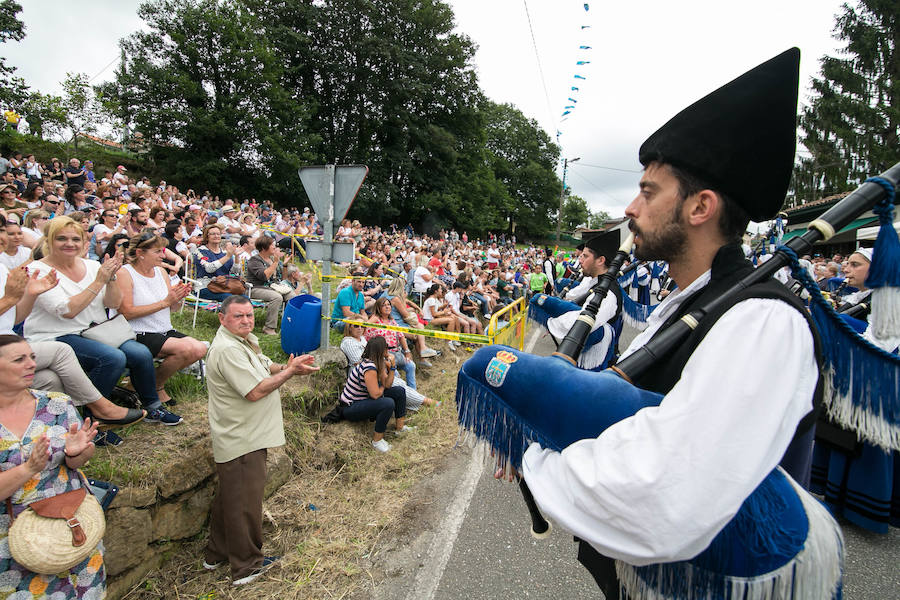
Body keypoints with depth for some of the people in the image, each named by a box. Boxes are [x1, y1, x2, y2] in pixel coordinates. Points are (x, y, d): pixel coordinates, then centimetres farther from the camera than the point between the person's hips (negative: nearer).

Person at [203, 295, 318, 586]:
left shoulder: (245, 341, 9)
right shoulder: (227, 350, -24)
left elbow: (265, 366, 16)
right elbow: (255, 391, -27)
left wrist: (289, 367, -4)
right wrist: (289, 371, -18)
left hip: (245, 436, 11)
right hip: (242, 442, -11)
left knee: (229, 497, 23)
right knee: (244, 503, 4)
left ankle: (216, 554, 40)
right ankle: (246, 566, 20)